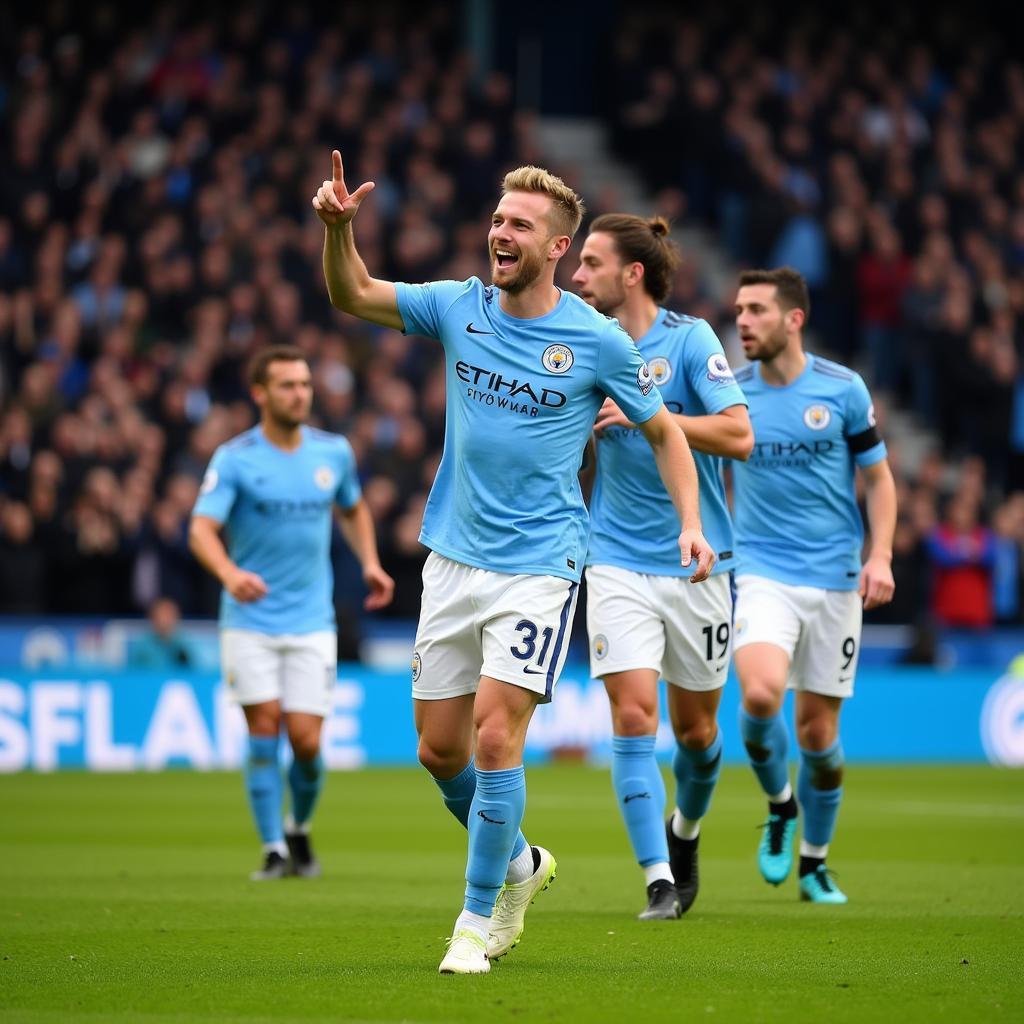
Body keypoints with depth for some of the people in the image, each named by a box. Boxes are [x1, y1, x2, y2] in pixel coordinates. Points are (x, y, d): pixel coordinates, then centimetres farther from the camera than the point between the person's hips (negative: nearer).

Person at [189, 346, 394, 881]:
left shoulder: (334, 452, 4)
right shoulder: (234, 458, -8)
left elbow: (353, 508, 24)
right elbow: (202, 528, -19)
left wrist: (370, 562, 8)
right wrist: (229, 572, -39)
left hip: (311, 622, 2)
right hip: (249, 621, -2)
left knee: (306, 739, -4)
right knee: (264, 728, -9)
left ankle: (299, 829, 23)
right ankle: (273, 849, 3)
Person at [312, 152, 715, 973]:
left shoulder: (600, 341, -7)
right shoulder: (459, 307, 2)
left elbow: (663, 431, 4)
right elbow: (353, 296, 6)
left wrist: (691, 526, -7)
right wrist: (339, 227, -13)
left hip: (539, 565, -5)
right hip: (453, 558, 5)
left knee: (496, 736, -14)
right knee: (439, 750, 8)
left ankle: (478, 918, -1)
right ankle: (519, 863, 33)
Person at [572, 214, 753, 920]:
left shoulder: (690, 339, -8)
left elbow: (739, 436, -18)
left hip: (697, 563, -2)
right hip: (618, 563, 2)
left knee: (694, 728, 9)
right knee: (633, 715, -13)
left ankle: (686, 830, 40)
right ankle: (660, 881, -10)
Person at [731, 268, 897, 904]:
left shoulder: (842, 389, -1)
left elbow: (878, 477, 6)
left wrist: (881, 556, -5)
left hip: (834, 579, 0)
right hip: (761, 571, 0)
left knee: (818, 732, 3)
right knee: (761, 693, -24)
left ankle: (815, 861, 24)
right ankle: (779, 807, 5)